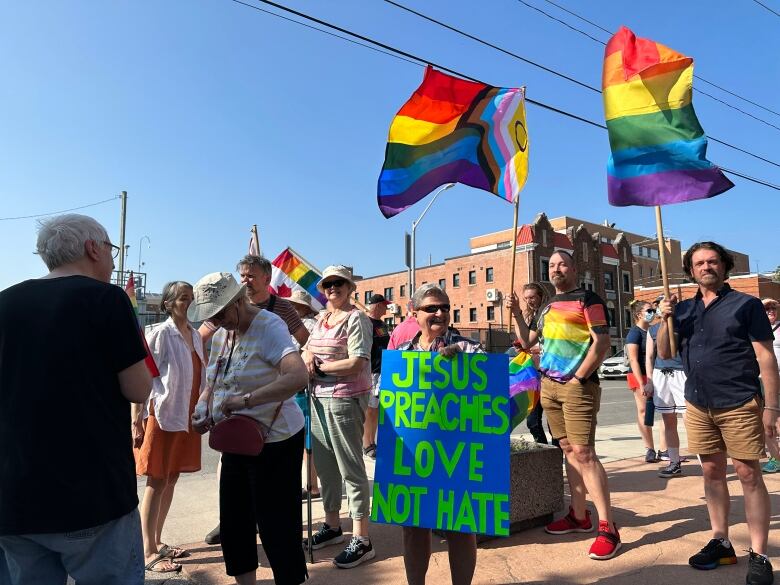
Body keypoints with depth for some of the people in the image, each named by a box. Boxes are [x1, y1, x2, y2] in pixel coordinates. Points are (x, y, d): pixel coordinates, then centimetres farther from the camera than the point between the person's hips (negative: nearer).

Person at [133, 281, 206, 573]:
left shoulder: (195, 335, 8)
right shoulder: (160, 334, -12)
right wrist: (136, 420, -16)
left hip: (186, 416, 7)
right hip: (162, 415, -7)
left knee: (171, 481, 14)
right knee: (157, 483, 2)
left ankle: (157, 542, 28)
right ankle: (149, 552, 13)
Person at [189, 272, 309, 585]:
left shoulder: (268, 326, -19)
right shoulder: (221, 334, 6)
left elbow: (298, 376, -35)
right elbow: (214, 383, 18)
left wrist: (245, 400, -34)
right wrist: (201, 408, -2)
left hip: (274, 442, -8)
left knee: (275, 525, 1)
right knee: (233, 523, 17)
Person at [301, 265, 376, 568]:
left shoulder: (356, 318, -9)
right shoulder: (322, 319, 15)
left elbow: (356, 364, -18)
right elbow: (306, 349, 20)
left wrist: (318, 366, -10)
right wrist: (308, 352, -4)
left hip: (345, 399, -8)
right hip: (319, 397, 8)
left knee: (351, 468, -3)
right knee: (324, 465, 16)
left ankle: (361, 540, 8)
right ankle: (332, 526, 33)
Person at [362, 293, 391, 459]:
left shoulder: (382, 324, 16)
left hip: (384, 371, 9)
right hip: (371, 372, -9)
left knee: (376, 409, 15)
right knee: (369, 409, -2)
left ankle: (372, 443, 25)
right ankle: (366, 446, 8)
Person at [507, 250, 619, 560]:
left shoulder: (587, 299, -5)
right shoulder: (548, 306, 18)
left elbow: (602, 342, -13)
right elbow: (527, 341, 22)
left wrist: (578, 378, -15)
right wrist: (516, 313, 9)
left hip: (577, 385, -7)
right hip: (549, 386, 7)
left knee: (583, 453, -11)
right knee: (569, 450, 12)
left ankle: (608, 528, -4)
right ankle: (579, 516, 22)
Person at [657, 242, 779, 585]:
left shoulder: (746, 304, -2)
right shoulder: (684, 309, 11)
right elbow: (665, 353, 9)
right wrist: (666, 320, -7)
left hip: (740, 405, -4)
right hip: (698, 406, 4)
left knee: (748, 475, 0)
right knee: (712, 472, 11)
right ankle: (720, 542, 23)